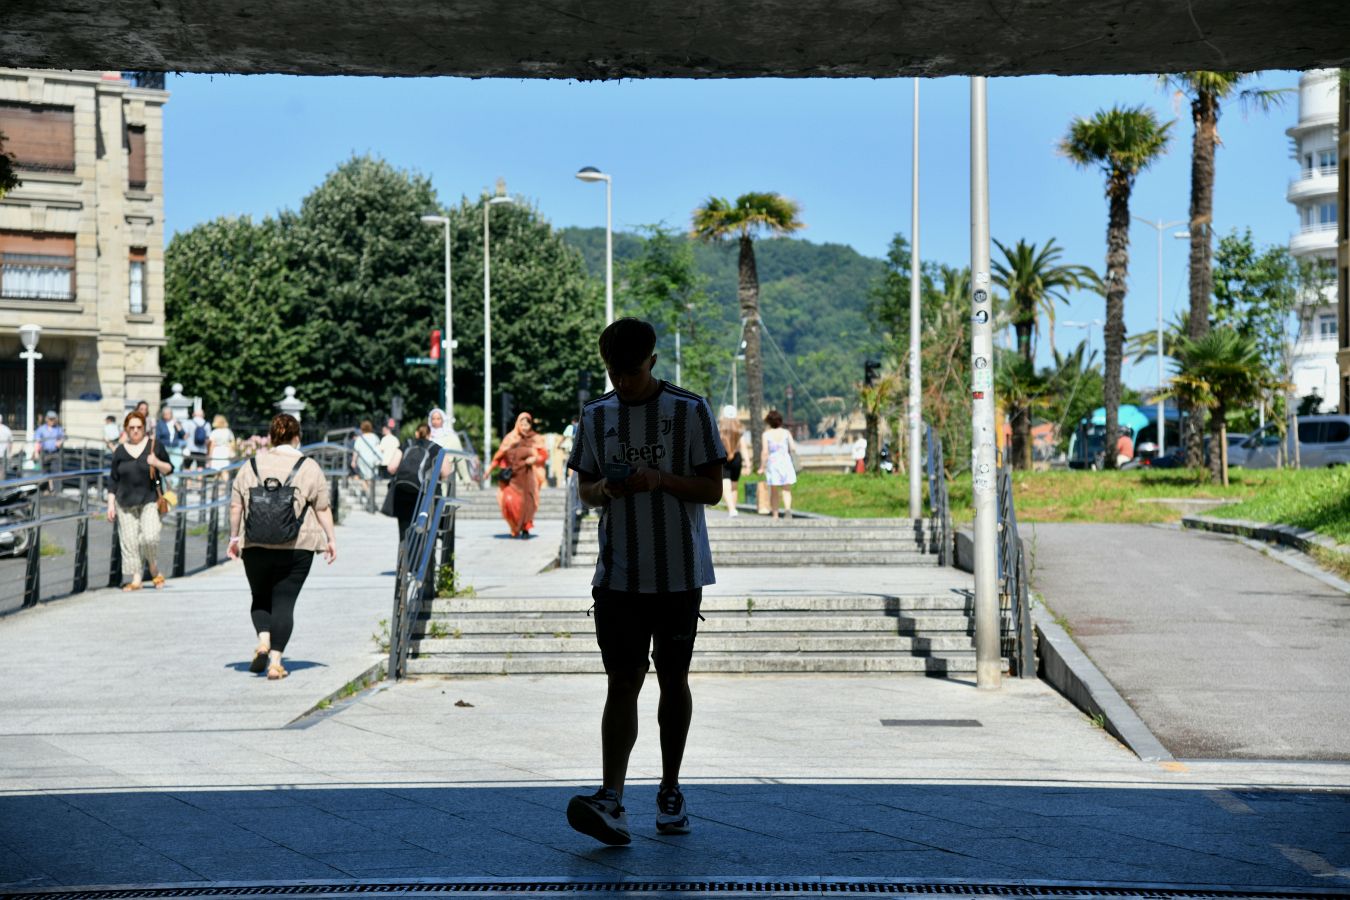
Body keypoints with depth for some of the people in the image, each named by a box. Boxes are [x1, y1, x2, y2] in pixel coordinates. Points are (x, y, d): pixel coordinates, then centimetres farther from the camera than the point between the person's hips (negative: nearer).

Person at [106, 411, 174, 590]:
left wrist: (157, 463, -13)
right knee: (129, 540, -1)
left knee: (150, 537, -16)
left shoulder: (154, 446, 3)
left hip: (149, 500, -2)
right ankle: (135, 579, 6)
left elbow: (169, 469, 8)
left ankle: (154, 570, 10)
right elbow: (113, 479, 11)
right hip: (125, 502, 2)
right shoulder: (120, 451, 8)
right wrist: (110, 504, 6)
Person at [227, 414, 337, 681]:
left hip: (256, 546, 2)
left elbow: (236, 505, 8)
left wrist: (234, 537, 18)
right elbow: (322, 508, 1)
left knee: (260, 597, 18)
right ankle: (275, 661, -3)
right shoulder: (309, 467, 1)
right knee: (284, 602, 2)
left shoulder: (251, 465, 7)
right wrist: (331, 539, 8)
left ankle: (263, 641, -6)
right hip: (296, 548, -2)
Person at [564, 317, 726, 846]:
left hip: (679, 574, -1)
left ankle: (670, 792, 21)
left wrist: (662, 479, -19)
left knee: (672, 679, 8)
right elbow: (585, 490, 14)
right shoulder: (596, 416, 7)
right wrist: (605, 489, -10)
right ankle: (611, 798, -15)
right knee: (622, 682, -7)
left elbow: (713, 489, -3)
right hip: (618, 576, 1)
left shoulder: (690, 411, -3)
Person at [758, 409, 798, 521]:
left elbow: (764, 452, -9)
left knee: (774, 491, 11)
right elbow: (793, 448, -3)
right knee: (786, 490, 2)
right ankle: (787, 508, -25)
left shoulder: (766, 434, -4)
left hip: (772, 463, -1)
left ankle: (775, 515, 13)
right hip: (785, 462, 1)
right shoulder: (786, 433, 0)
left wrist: (762, 467, -4)